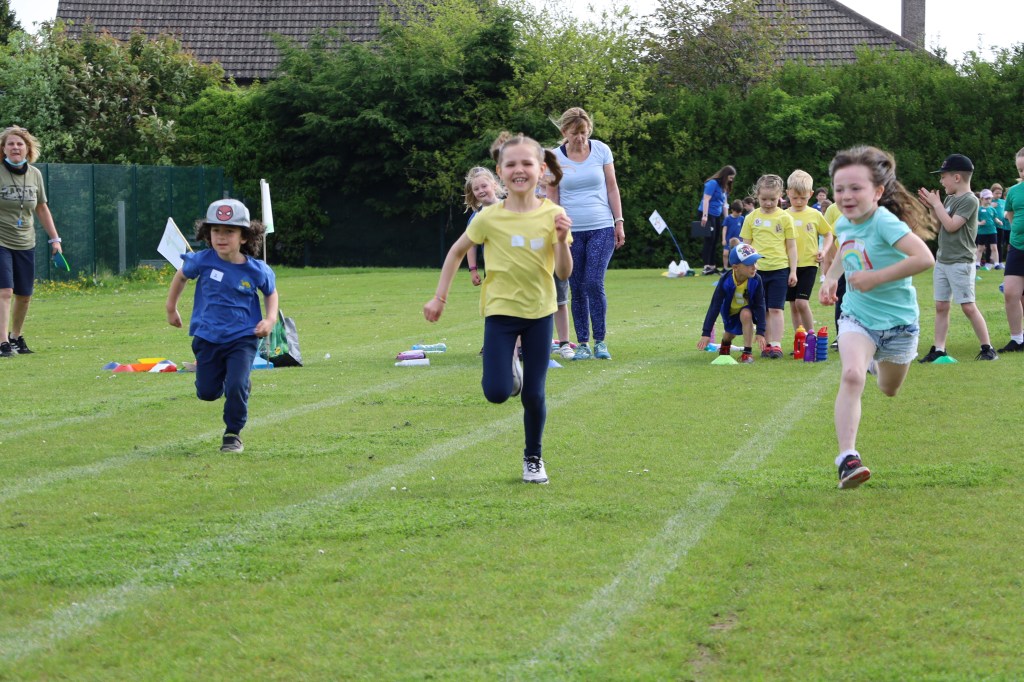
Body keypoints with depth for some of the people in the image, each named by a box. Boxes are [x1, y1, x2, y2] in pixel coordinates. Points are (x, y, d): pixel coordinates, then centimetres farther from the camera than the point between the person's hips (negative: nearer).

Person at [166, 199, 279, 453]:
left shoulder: (257, 270, -12)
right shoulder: (203, 261, -11)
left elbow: (271, 293, 9)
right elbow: (181, 275, 11)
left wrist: (270, 319, -7)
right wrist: (171, 307, 17)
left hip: (243, 338, -2)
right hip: (208, 337, 2)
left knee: (236, 387, -17)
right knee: (207, 392, 9)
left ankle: (233, 434, 7)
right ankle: (239, 384, 43)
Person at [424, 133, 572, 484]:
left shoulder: (553, 215, -8)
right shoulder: (489, 218, -10)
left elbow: (564, 273, -6)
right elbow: (457, 252, 5)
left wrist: (562, 240, -24)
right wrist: (439, 297, 2)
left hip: (539, 312, 1)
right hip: (500, 311, -1)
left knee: (534, 395, 1)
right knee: (497, 393, -14)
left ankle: (533, 458, 25)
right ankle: (509, 367, 23)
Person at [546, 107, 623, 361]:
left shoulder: (601, 150, 2)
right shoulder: (555, 157, 0)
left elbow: (612, 188, 7)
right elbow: (552, 197, 4)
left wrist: (619, 222, 3)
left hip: (601, 228, -1)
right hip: (571, 232, 1)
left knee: (594, 283, -12)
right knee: (577, 289, 2)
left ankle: (600, 342, -1)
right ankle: (582, 344, 11)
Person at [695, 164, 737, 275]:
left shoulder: (724, 186, 13)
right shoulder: (713, 183, -13)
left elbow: (724, 203, 19)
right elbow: (706, 199, -18)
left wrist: (726, 218, 15)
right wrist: (705, 216, -24)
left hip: (717, 216, 8)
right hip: (707, 214, -8)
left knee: (715, 241, 8)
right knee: (709, 240, -12)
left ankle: (712, 266, 12)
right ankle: (707, 267, -14)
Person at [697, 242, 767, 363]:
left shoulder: (756, 280, -31)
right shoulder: (726, 281, -32)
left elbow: (760, 306, -25)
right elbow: (715, 306, -29)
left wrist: (760, 332, -29)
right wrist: (706, 334, -31)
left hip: (747, 310, -1)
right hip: (730, 311, 1)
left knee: (746, 314, -33)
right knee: (730, 333, 16)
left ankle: (748, 352, -23)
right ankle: (726, 342, 56)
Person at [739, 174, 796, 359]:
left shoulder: (785, 218, 1)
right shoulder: (751, 218, 5)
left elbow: (791, 246, 4)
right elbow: (746, 245, 11)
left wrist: (793, 271, 2)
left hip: (779, 269, -2)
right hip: (757, 269, 2)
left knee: (775, 309, -4)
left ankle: (776, 344, -3)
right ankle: (767, 344, 11)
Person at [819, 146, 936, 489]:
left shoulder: (884, 222, -25)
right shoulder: (844, 224, -3)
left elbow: (924, 258, -40)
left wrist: (876, 277, -33)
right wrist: (830, 277, 5)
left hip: (898, 319, -3)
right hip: (856, 316, 3)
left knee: (889, 390, 20)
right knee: (851, 375, -26)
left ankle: (878, 362, 58)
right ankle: (847, 458, -29)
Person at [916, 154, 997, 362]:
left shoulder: (969, 200, -13)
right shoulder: (949, 199, 12)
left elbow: (951, 225, -20)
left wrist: (936, 204, -12)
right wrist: (931, 207, 5)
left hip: (960, 263, -8)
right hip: (942, 260, 8)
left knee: (968, 306, -8)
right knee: (941, 307, 7)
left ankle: (987, 349, -2)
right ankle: (938, 350, 10)